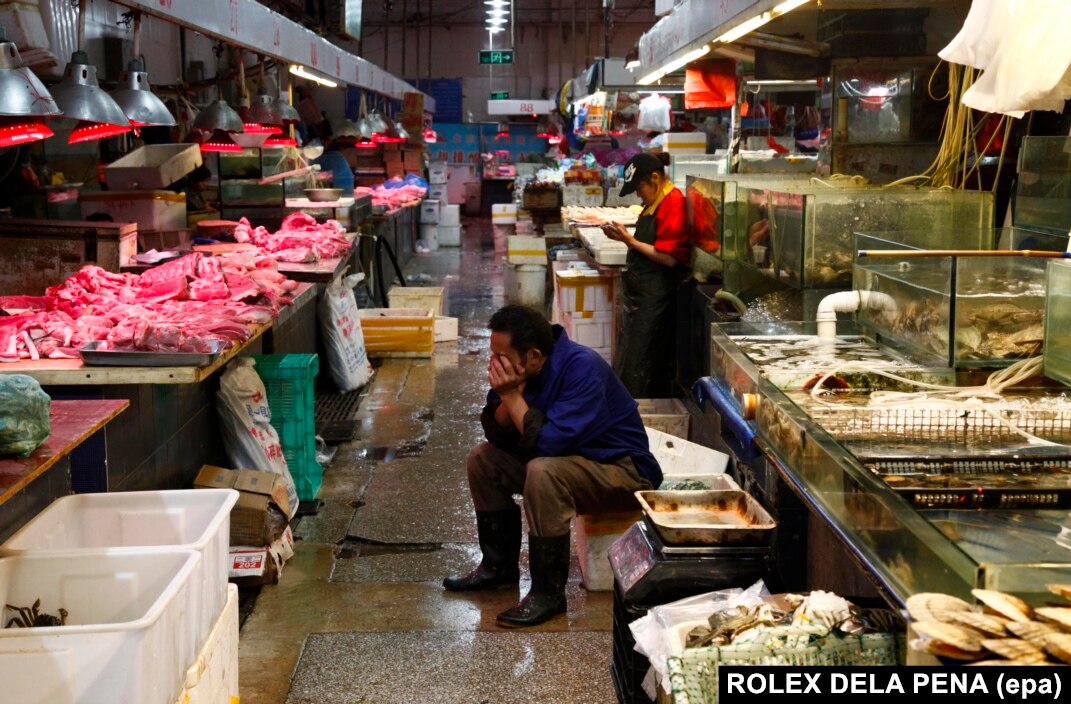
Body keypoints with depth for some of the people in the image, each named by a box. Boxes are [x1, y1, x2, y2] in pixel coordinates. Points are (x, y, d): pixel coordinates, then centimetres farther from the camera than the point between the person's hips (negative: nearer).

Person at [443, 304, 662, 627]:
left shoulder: (582, 368, -28)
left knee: (543, 471, -34)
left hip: (623, 471, -9)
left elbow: (548, 444, -33)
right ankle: (499, 565, 14)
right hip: (568, 457, 9)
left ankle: (549, 593, -23)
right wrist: (505, 398, -20)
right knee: (483, 458, 4)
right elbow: (495, 434, -2)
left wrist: (513, 397, -26)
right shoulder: (519, 370, -5)